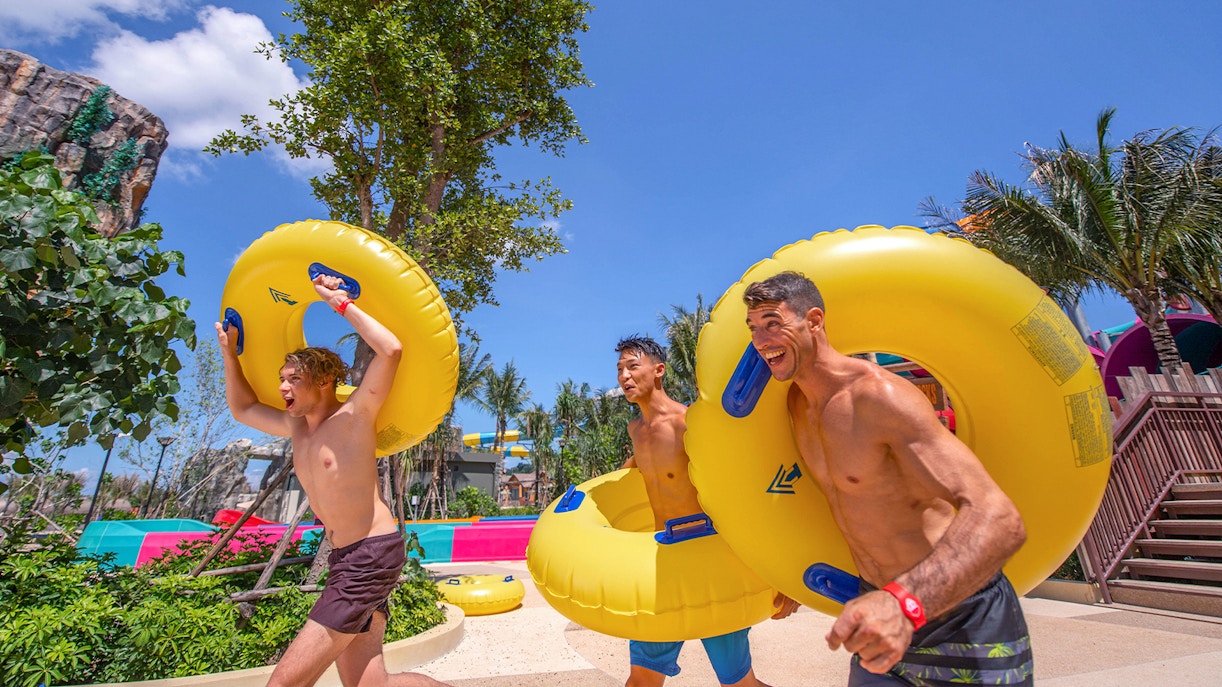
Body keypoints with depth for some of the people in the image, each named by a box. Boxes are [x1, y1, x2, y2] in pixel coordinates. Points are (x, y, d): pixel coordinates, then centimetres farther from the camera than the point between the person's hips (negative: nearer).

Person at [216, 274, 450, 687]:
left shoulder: (353, 416, -9)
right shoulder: (296, 426, 15)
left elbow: (391, 350, -26)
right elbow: (243, 409, 33)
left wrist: (341, 303, -18)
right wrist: (229, 354, 23)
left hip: (373, 555, -8)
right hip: (348, 559, 9)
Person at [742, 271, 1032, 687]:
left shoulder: (879, 395, -25)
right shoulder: (797, 403, 0)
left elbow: (999, 519, -32)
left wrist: (904, 602, -46)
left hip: (965, 620, -6)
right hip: (884, 608, 7)